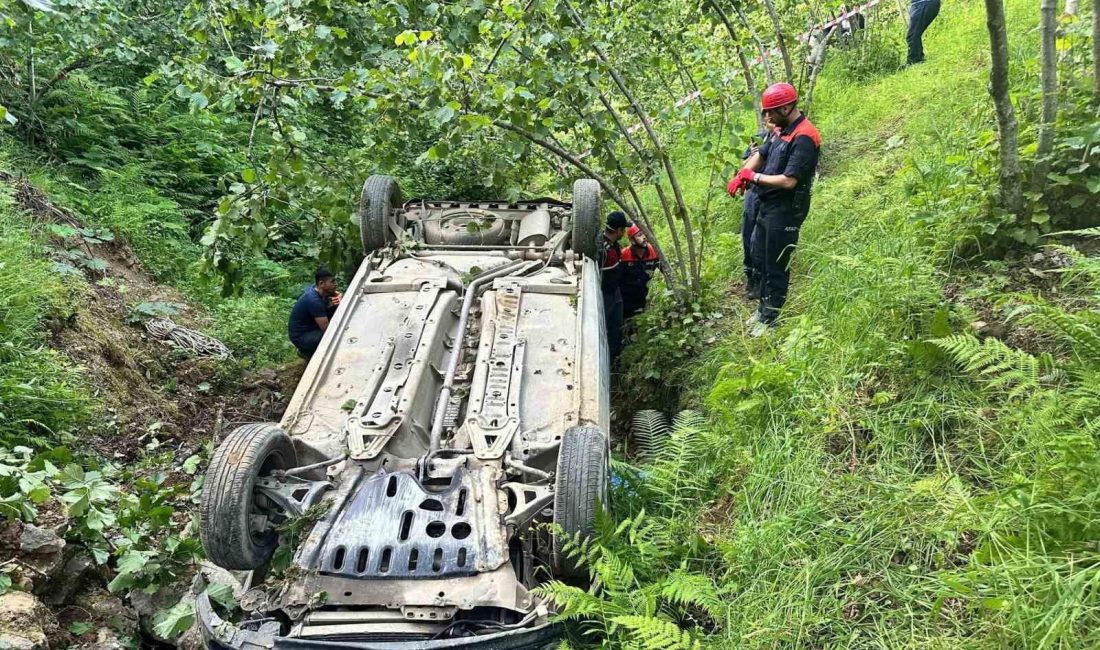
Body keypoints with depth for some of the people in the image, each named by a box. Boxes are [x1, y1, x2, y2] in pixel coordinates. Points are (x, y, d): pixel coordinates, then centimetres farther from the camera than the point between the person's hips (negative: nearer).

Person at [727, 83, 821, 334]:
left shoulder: (804, 138, -21)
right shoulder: (782, 130, 8)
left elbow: (789, 181, -26)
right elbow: (760, 155, 17)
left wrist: (754, 177, -16)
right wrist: (741, 175, -2)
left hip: (785, 212, -10)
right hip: (767, 206, 10)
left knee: (776, 267, 2)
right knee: (763, 260, 20)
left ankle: (770, 319, 14)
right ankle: (764, 307, 35)